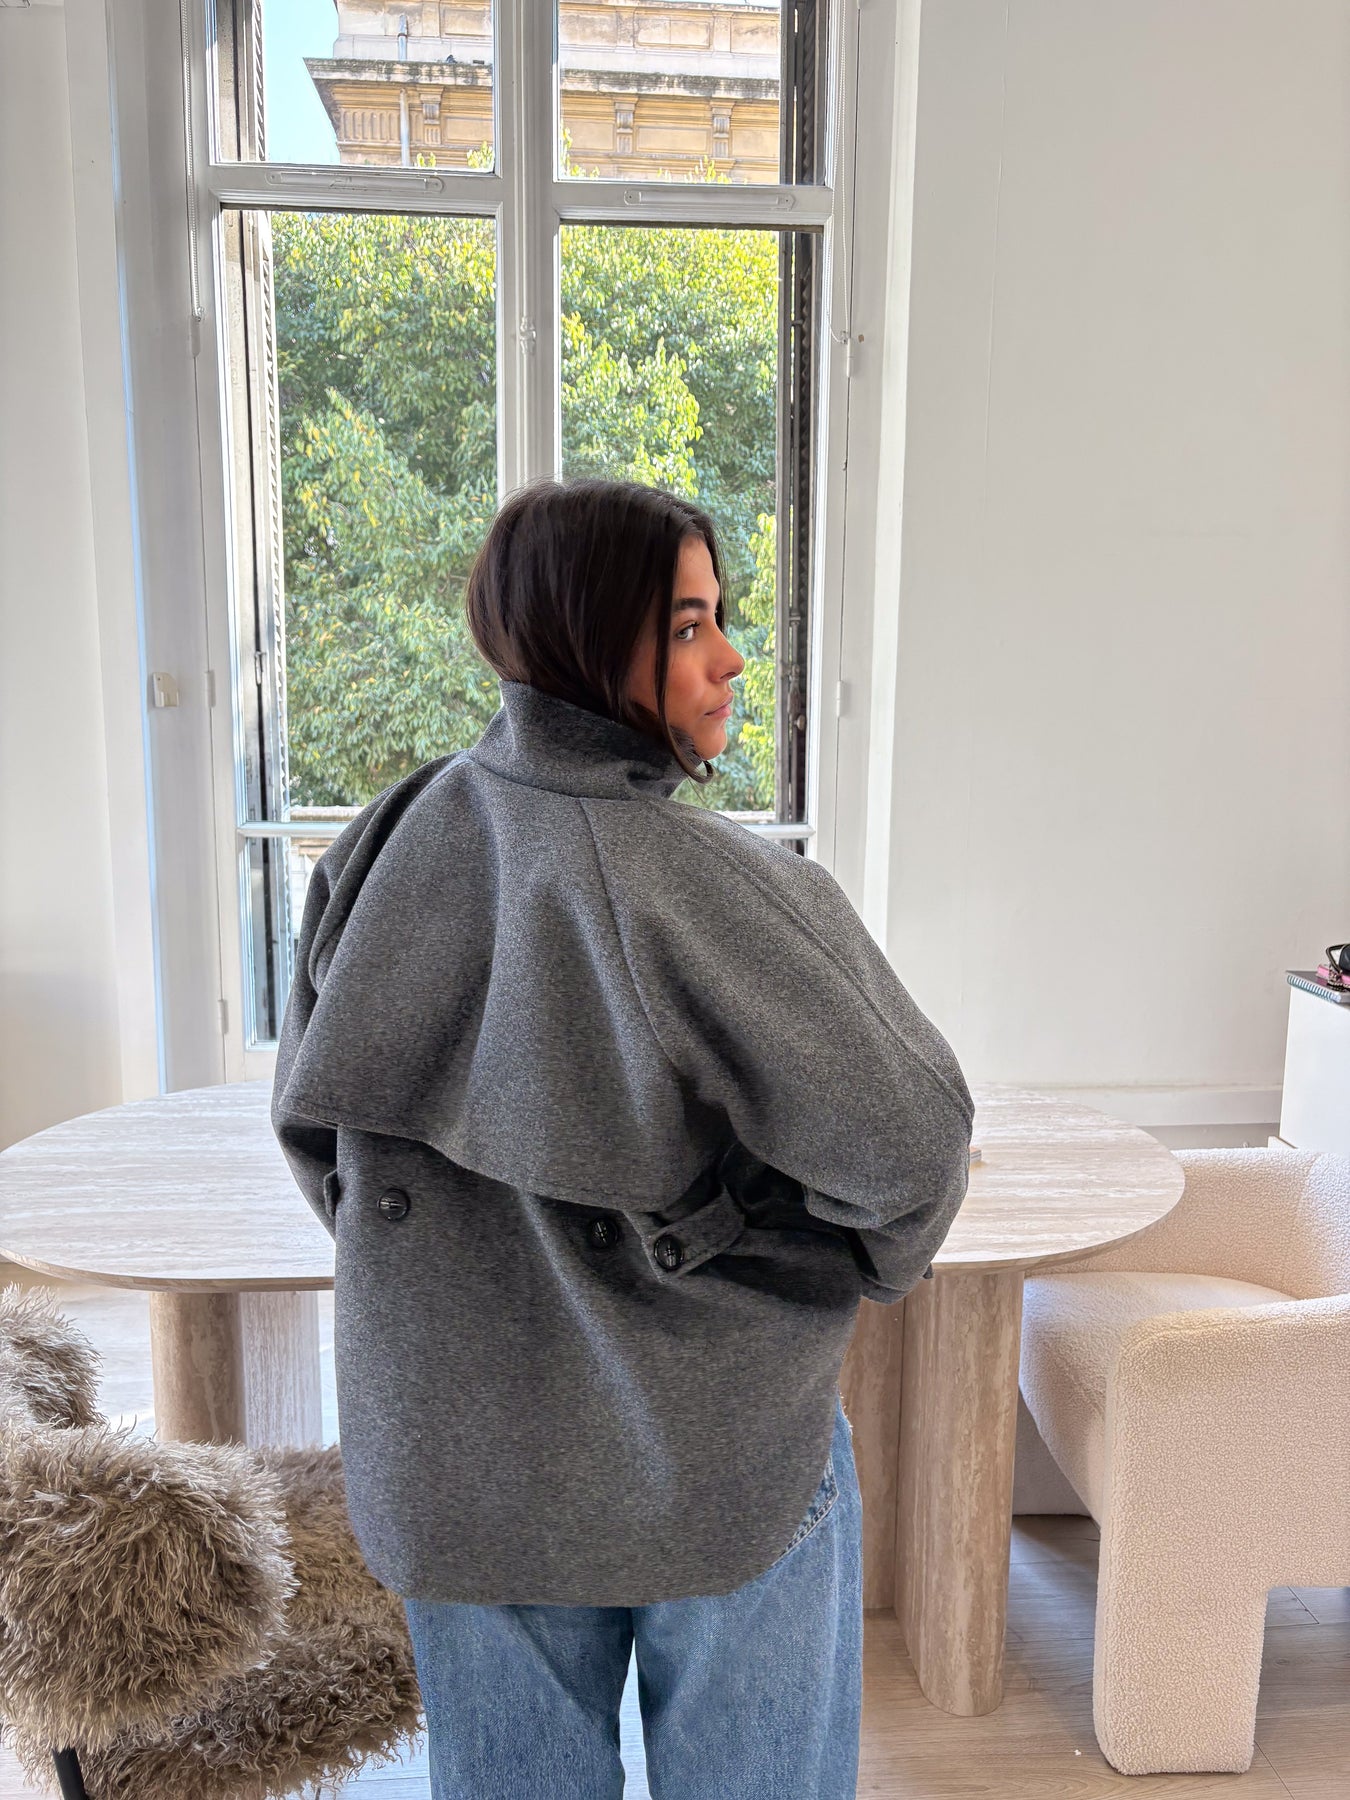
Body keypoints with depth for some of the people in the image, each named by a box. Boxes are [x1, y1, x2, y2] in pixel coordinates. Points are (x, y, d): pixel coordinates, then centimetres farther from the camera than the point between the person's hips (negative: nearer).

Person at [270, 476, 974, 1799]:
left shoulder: (387, 847, -7)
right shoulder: (723, 891, -25)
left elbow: (309, 1111, 3)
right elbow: (908, 1143, -24)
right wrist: (859, 1261, -1)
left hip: (456, 1458, 5)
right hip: (717, 1454, -4)